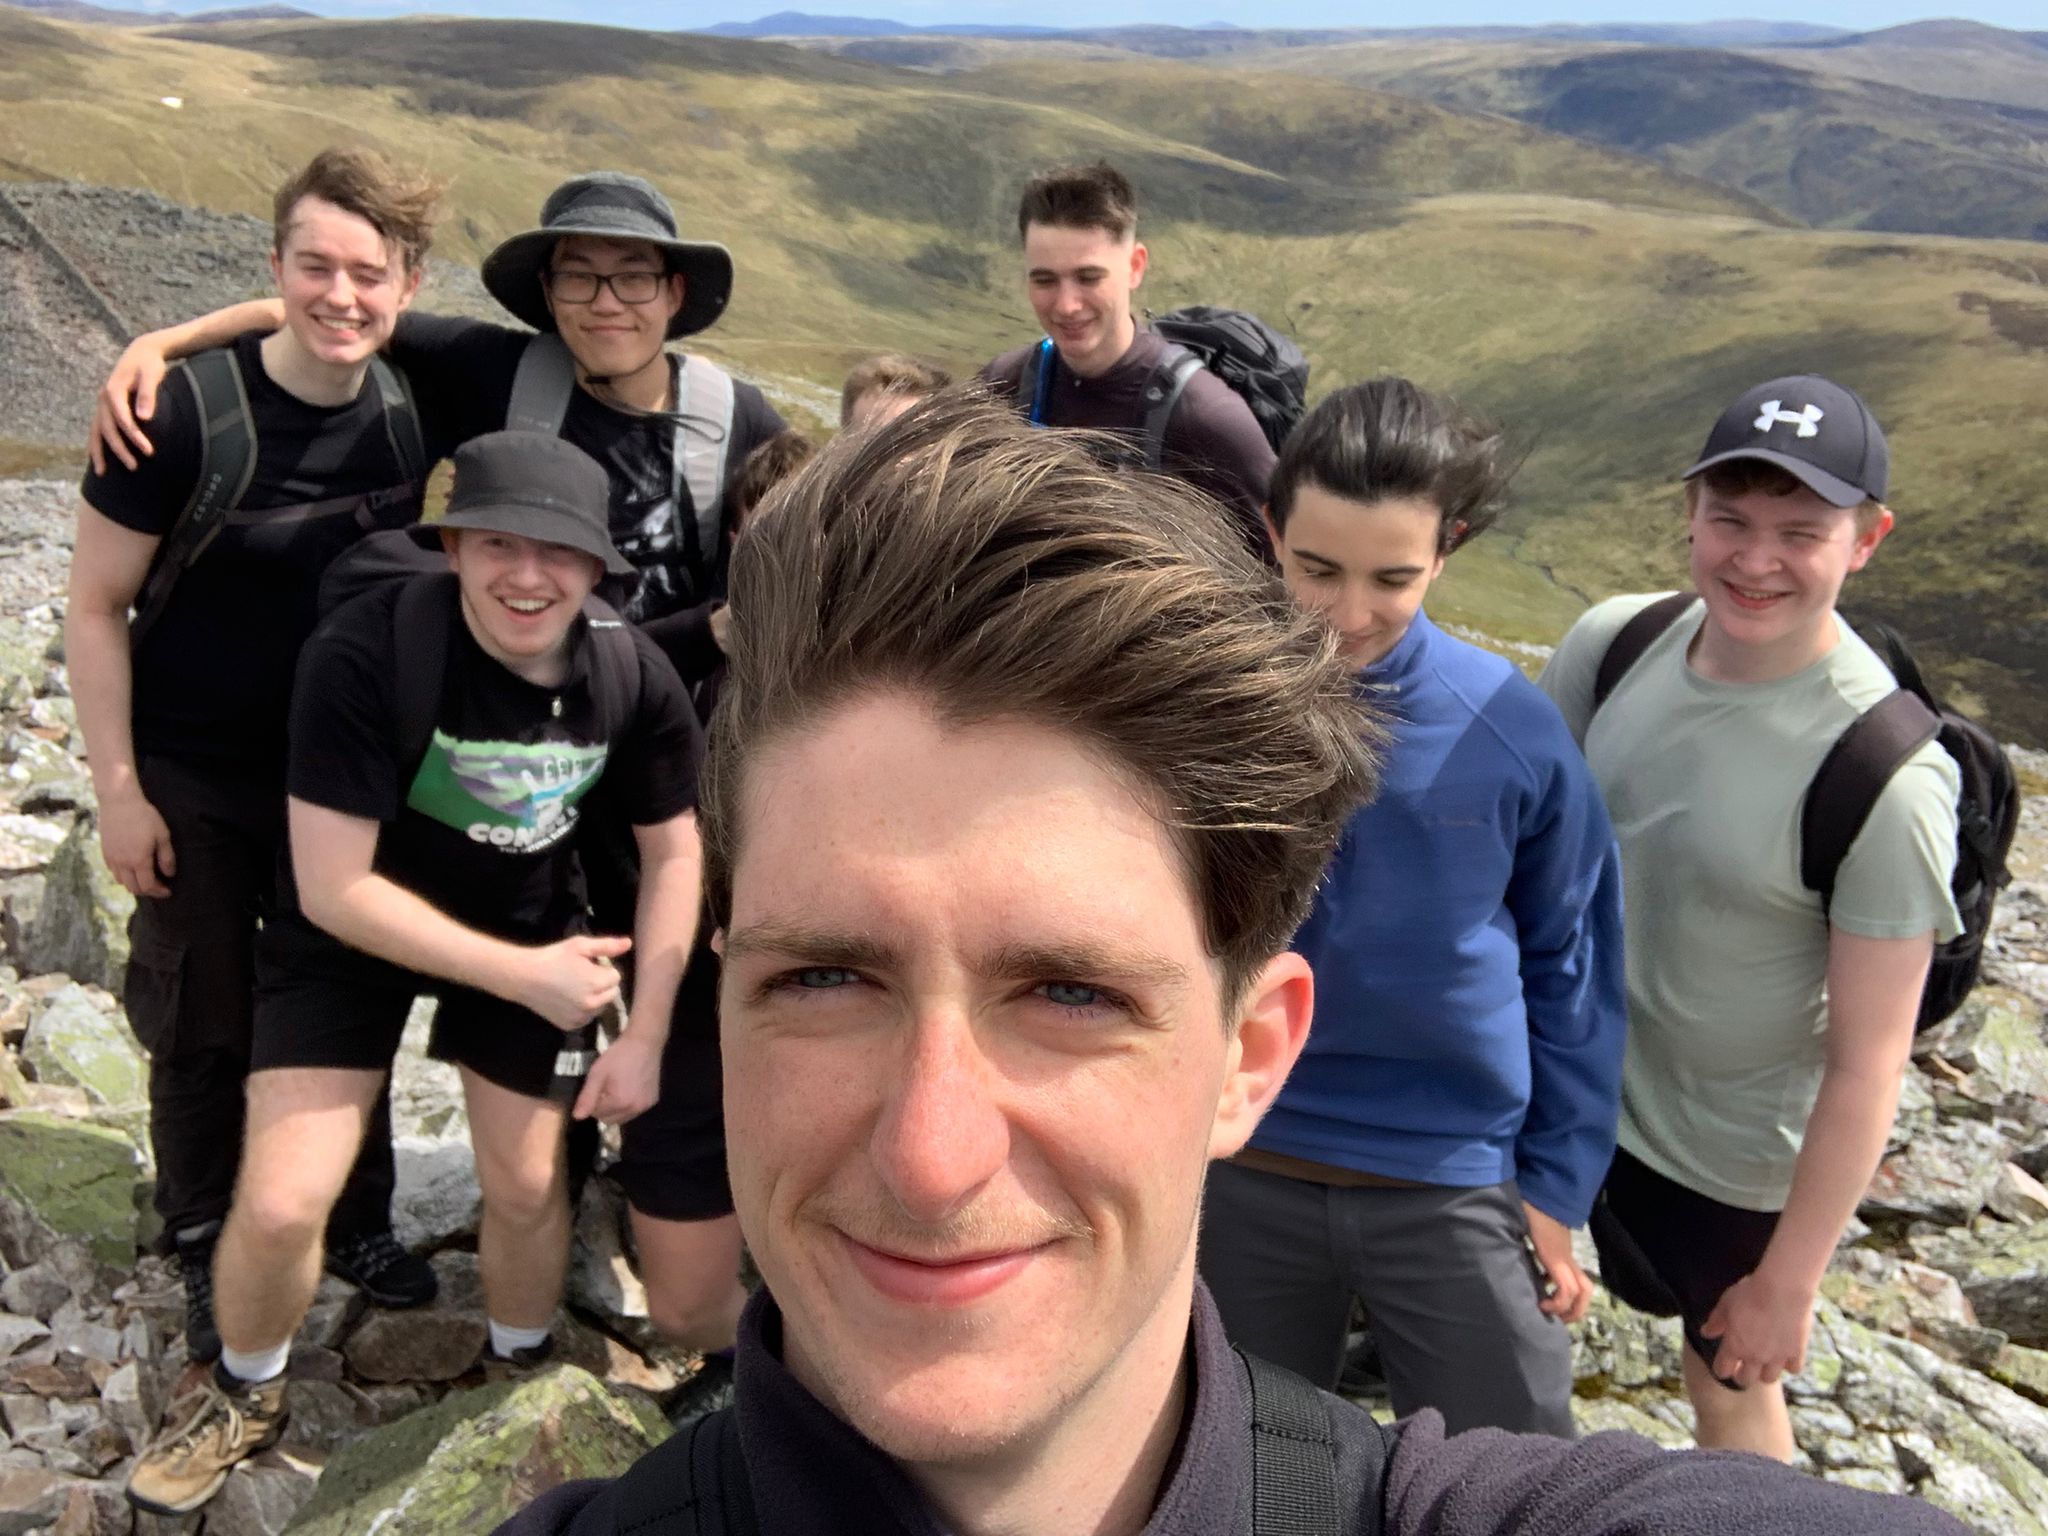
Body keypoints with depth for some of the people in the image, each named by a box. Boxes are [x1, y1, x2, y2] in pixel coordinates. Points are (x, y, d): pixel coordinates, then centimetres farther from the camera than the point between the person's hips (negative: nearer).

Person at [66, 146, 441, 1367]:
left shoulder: (411, 407, -8)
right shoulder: (189, 411, -20)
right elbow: (95, 605, -12)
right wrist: (119, 791, -11)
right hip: (196, 781, -3)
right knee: (205, 1030, 11)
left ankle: (358, 1223, 37)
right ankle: (208, 1255, 34)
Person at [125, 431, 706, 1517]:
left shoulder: (634, 677, -21)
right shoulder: (364, 654, -32)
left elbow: (674, 851, -7)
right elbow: (334, 888, -27)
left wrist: (644, 1035, -9)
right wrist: (521, 976, -25)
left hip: (531, 928, 3)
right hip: (354, 928, -2)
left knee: (527, 1186, 10)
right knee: (278, 1205, -7)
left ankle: (520, 1375, 42)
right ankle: (245, 1397, 27)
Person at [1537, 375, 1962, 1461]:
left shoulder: (1886, 776, -27)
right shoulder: (1614, 643, -13)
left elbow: (1868, 1061, -20)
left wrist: (1789, 1279, -14)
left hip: (1735, 1159, -4)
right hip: (1569, 1089, 5)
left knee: (1731, 1381, 21)